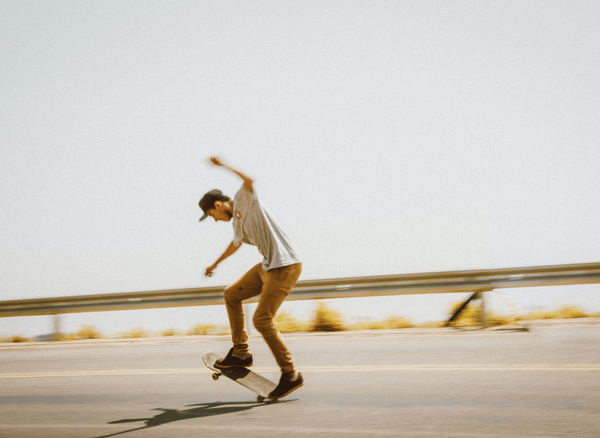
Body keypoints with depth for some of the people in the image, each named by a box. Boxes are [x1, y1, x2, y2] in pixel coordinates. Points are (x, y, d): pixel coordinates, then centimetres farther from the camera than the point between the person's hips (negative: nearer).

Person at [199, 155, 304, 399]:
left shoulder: (244, 200, -5)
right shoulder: (237, 221, 20)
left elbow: (249, 180, -28)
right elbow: (236, 243, 40)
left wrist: (222, 165, -26)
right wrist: (216, 263, 53)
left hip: (285, 267, -10)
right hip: (268, 266, 10)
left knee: (262, 320, -12)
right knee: (231, 295, 16)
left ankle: (291, 375, -5)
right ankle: (241, 353, 20)